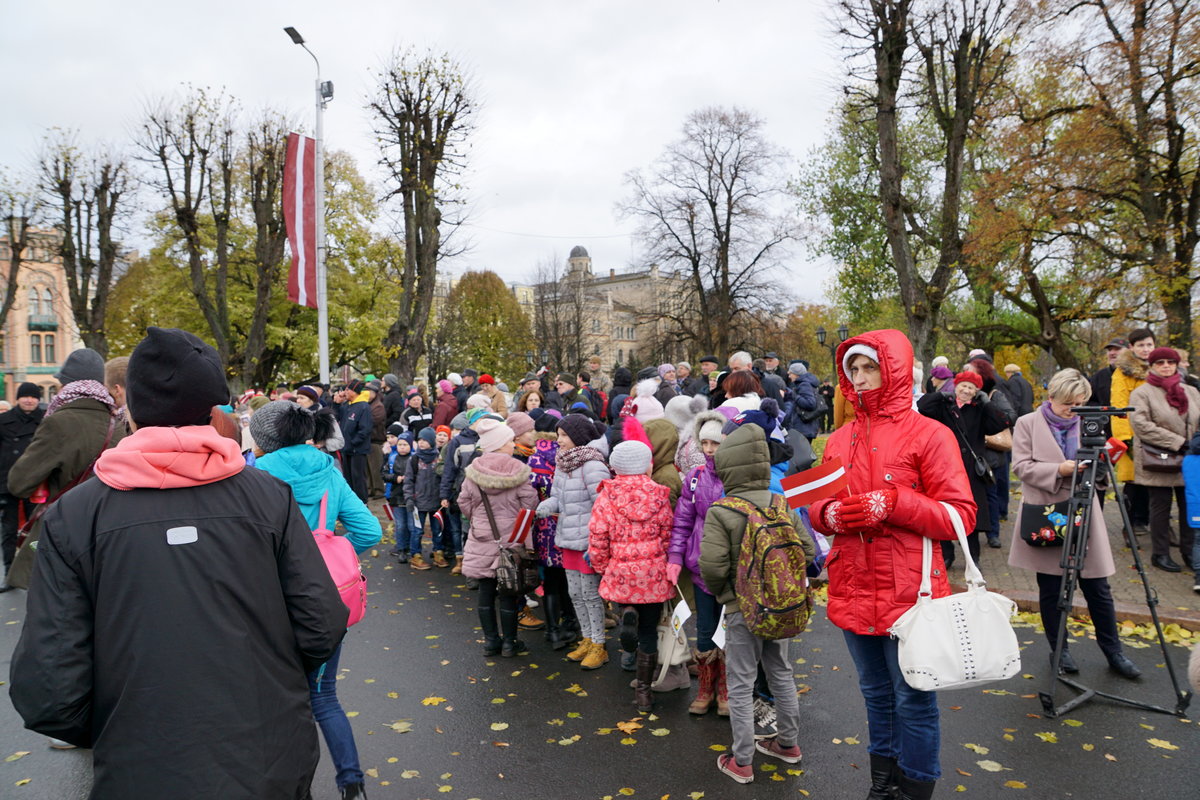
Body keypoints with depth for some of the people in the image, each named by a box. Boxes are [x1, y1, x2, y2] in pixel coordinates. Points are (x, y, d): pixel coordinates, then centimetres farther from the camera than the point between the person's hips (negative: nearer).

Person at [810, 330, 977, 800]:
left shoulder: (930, 435, -7)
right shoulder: (839, 440, 8)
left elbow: (961, 515, -12)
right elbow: (816, 508, 12)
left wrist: (890, 503, -24)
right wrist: (829, 514, -11)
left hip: (908, 593, -5)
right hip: (853, 591, 5)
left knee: (913, 699, 8)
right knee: (875, 692, 21)